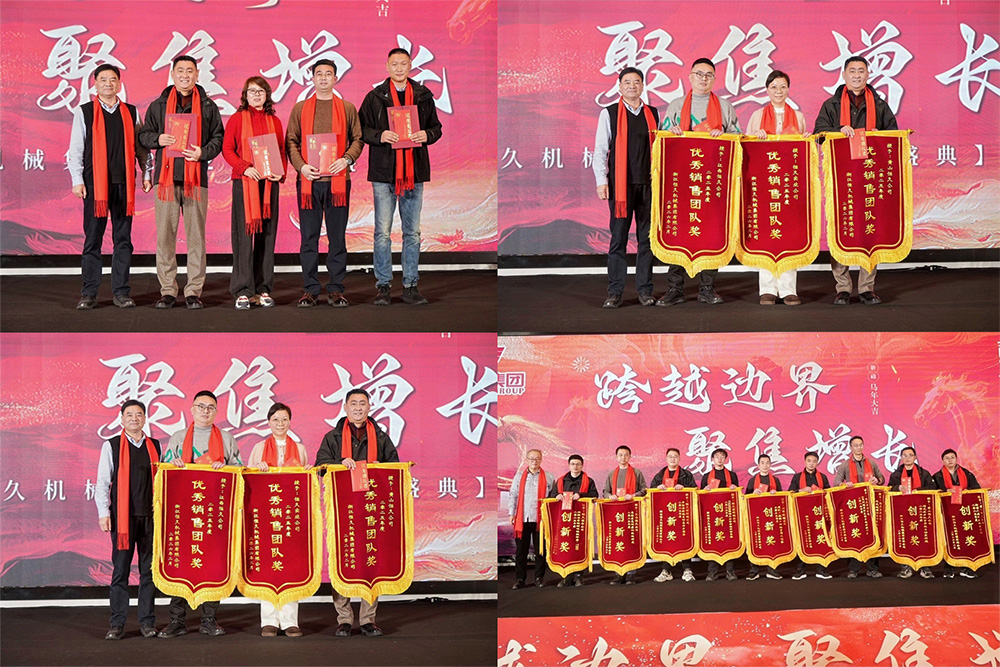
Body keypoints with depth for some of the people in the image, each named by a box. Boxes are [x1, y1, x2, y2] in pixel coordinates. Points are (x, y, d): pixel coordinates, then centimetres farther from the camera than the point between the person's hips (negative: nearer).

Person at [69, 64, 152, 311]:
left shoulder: (131, 113, 11)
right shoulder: (84, 112, 6)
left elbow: (141, 147, 16)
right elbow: (75, 150, 4)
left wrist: (146, 174, 9)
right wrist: (77, 180, -3)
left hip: (124, 183, 2)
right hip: (95, 183, -2)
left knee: (123, 239, 4)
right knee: (93, 239, 1)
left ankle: (121, 292, 9)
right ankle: (89, 294, 6)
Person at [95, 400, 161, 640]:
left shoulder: (156, 446, 12)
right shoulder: (111, 446, 5)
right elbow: (102, 483, 3)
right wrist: (103, 513, -6)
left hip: (150, 516, 2)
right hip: (122, 516, -2)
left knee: (149, 570, 4)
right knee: (120, 570, 0)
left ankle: (147, 621, 11)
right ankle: (117, 624, 5)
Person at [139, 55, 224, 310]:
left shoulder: (208, 106, 12)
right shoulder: (158, 105, 13)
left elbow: (218, 138, 11)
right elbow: (144, 135, 15)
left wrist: (203, 152, -8)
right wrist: (158, 139, -7)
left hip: (196, 178, 0)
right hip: (166, 176, 1)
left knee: (196, 235, -1)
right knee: (165, 234, -1)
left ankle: (194, 291, 4)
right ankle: (167, 291, 6)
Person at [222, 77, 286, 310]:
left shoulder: (274, 121, 13)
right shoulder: (237, 119, 5)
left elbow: (282, 151, 14)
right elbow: (227, 149, 0)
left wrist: (282, 172, -4)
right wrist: (244, 168, -15)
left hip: (269, 183, 3)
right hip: (244, 183, -3)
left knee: (267, 234, 4)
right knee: (244, 234, -5)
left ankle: (263, 289, 10)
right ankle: (242, 291, -3)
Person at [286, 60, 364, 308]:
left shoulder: (347, 108, 10)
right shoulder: (300, 108, 11)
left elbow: (358, 139, 10)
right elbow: (291, 141, 9)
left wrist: (347, 159, -9)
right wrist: (301, 166, -7)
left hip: (338, 180, 0)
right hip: (308, 180, 0)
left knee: (337, 237, 2)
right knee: (309, 237, 2)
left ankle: (336, 289, 8)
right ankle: (309, 289, 8)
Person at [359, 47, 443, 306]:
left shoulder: (423, 96, 9)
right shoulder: (374, 97, 3)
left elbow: (436, 127, 14)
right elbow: (362, 130, 5)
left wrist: (427, 134, -7)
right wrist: (380, 135, -14)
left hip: (414, 171, 2)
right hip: (384, 171, -2)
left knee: (413, 233, 6)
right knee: (382, 232, -1)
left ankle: (410, 286, 13)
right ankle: (383, 286, 6)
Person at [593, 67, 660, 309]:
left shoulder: (653, 114, 13)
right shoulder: (609, 114, 4)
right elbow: (600, 150, 2)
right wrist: (601, 181, -7)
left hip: (648, 184, 3)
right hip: (620, 184, -3)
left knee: (647, 238, 4)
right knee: (618, 237, -1)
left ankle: (645, 289, 11)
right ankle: (614, 292, 3)